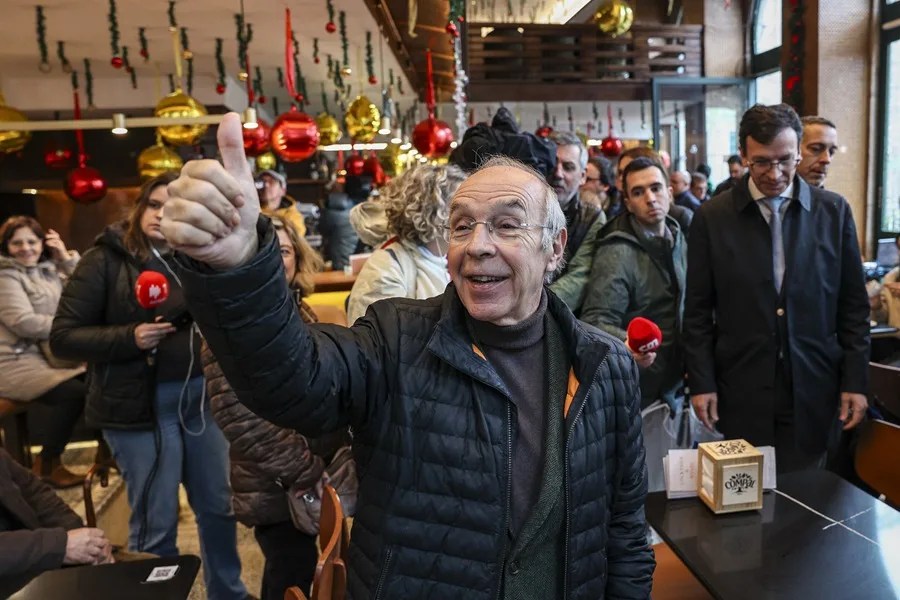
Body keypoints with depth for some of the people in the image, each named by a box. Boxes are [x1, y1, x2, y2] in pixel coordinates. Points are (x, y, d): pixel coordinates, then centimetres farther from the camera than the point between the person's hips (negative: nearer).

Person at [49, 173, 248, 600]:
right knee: (155, 523, 7)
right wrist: (130, 338, -21)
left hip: (199, 395, 5)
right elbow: (62, 336, -9)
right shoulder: (105, 259, -6)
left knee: (219, 506, 16)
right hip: (141, 405, -5)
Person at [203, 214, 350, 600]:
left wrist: (342, 450, 7)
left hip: (312, 477, 7)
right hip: (278, 489, -7)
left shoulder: (299, 312, 7)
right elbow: (240, 418, -24)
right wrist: (306, 473, -21)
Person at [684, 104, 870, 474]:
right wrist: (701, 383, -3)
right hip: (742, 393, -1)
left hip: (814, 391, 1)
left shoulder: (834, 212, 2)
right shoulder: (713, 217, -2)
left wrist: (855, 381, 2)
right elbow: (698, 310, 0)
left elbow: (854, 305, 6)